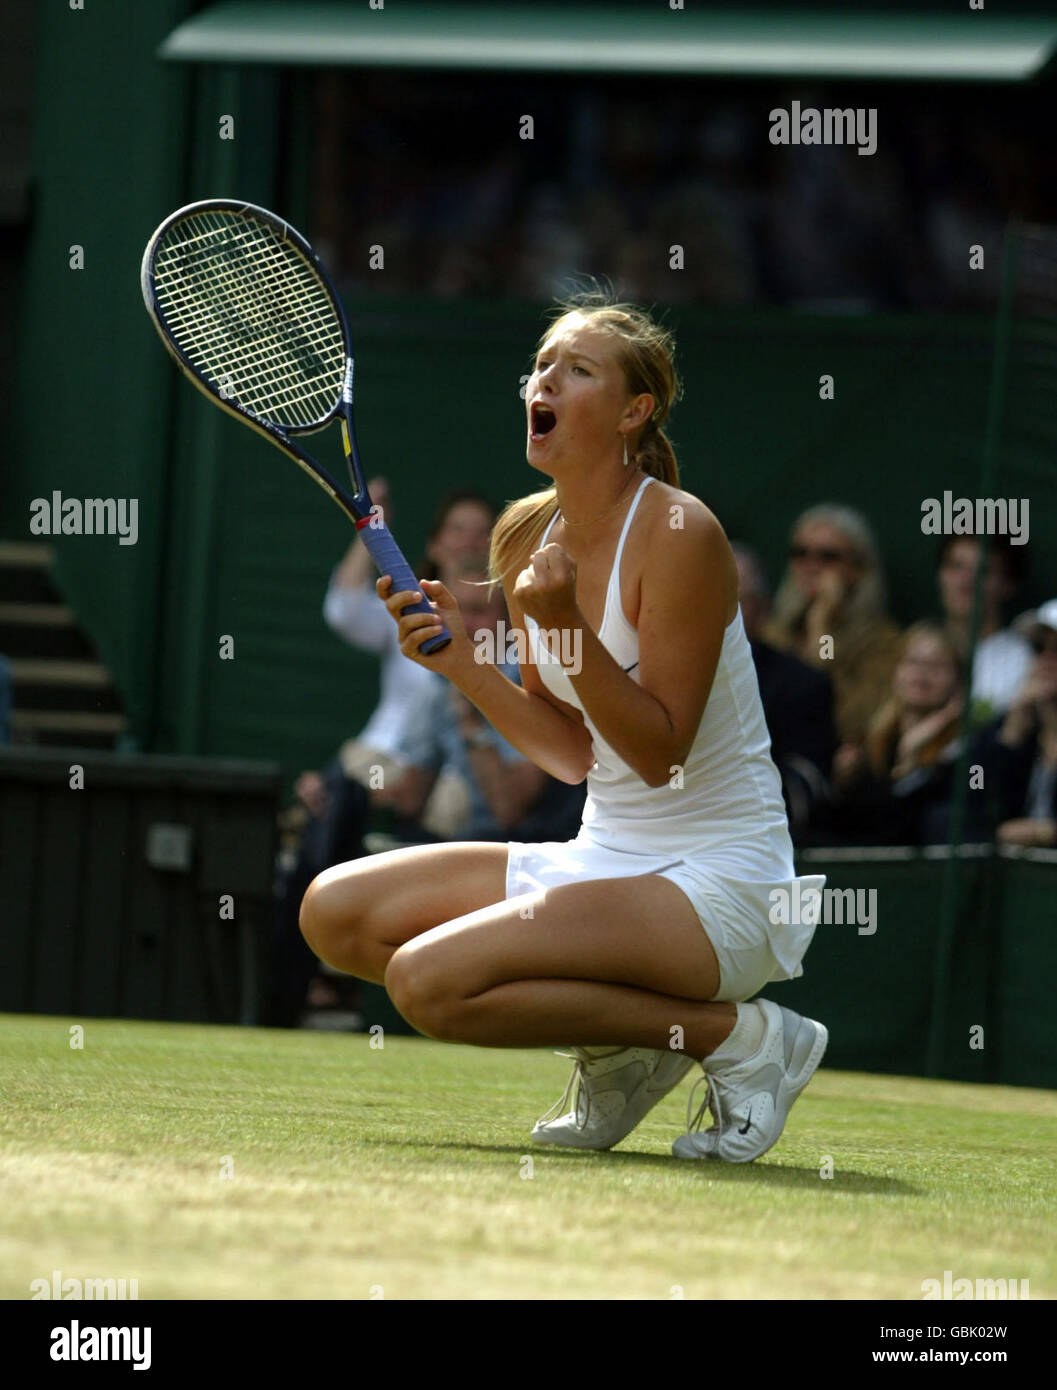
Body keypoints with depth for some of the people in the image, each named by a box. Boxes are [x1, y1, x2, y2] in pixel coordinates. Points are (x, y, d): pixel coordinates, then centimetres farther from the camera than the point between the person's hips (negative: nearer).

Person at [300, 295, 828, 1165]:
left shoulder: (679, 533, -16)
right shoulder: (527, 537, 7)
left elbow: (659, 753, -18)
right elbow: (576, 754, 10)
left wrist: (569, 628, -28)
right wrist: (462, 664, -3)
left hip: (717, 881, -9)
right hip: (605, 857, 9)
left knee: (430, 979, -25)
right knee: (336, 913, 0)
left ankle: (737, 1035, -11)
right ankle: (619, 1043, 4)